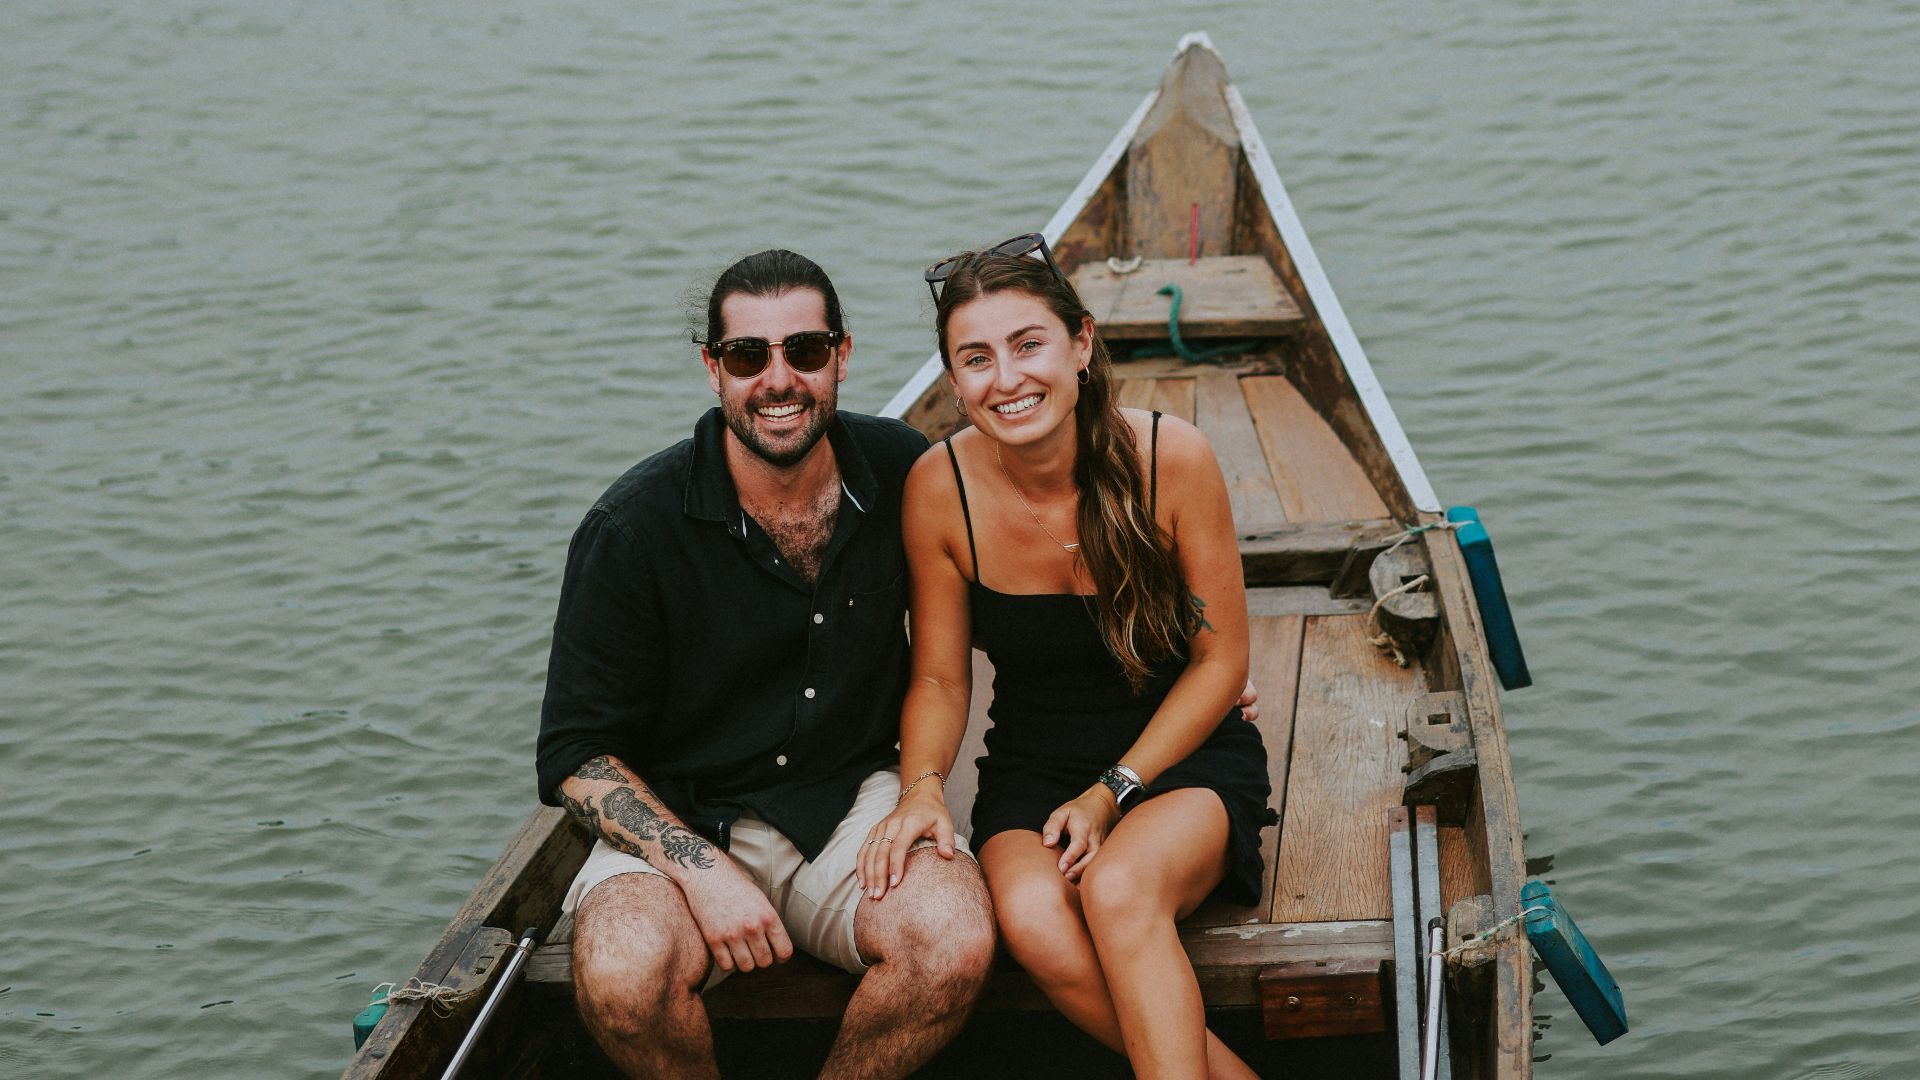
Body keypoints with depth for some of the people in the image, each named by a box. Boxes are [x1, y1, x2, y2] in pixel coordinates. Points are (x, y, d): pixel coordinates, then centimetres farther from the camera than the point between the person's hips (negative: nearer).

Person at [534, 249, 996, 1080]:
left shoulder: (900, 471, -1)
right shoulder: (635, 527, -12)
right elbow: (578, 756, -9)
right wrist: (702, 870, -21)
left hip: (854, 796, 3)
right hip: (680, 822, -2)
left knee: (955, 942, -28)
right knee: (624, 977, -33)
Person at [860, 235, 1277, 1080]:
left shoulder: (1171, 457, -15)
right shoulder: (941, 489, -11)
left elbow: (1221, 661, -5)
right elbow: (939, 678, 1)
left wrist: (1113, 792, -14)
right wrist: (922, 788, -19)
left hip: (1183, 757, -2)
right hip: (1032, 772, 2)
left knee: (1118, 889, -35)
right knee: (1033, 920, -31)